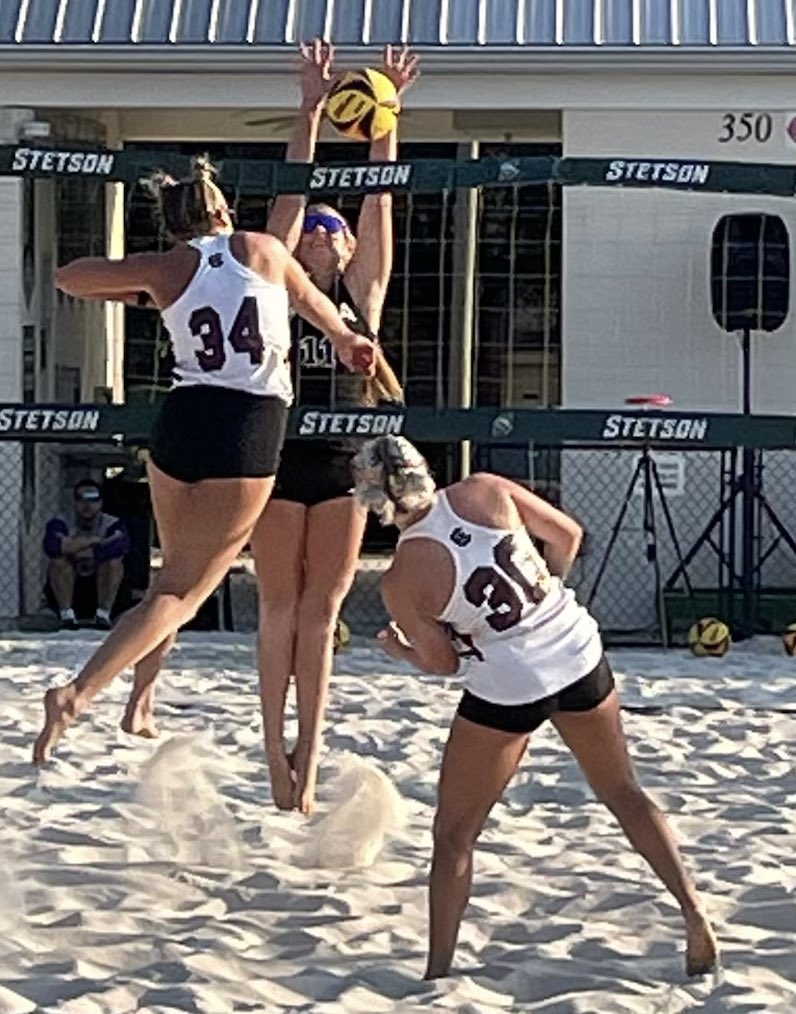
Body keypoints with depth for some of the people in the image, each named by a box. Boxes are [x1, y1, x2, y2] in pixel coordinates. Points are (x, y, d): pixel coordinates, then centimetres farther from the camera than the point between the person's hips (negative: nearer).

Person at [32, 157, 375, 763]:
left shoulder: (166, 269, 6)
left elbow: (69, 277, 16)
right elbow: (312, 300, 23)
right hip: (252, 426, -3)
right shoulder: (263, 250, 5)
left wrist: (141, 297, 26)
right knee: (184, 589, -2)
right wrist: (344, 339, 37)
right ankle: (79, 694, -15)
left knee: (177, 572, 23)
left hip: (183, 418, 3)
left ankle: (141, 696, 21)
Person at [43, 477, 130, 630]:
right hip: (65, 589, 0)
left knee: (114, 561, -26)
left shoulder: (111, 524, -12)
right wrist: (93, 540, -29)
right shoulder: (61, 524, -13)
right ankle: (66, 614, -20)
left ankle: (103, 615, -17)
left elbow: (123, 546, -35)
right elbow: (51, 546, -35)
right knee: (59, 559, -27)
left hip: (100, 588, 0)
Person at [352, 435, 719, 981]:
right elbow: (568, 534, 4)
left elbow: (443, 661, -3)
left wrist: (399, 650, 17)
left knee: (454, 834, 12)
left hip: (507, 692, -4)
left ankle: (438, 972, 13)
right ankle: (694, 910, 22)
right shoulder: (486, 490, -7)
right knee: (623, 790, 24)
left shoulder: (401, 579, -14)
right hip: (578, 653, 4)